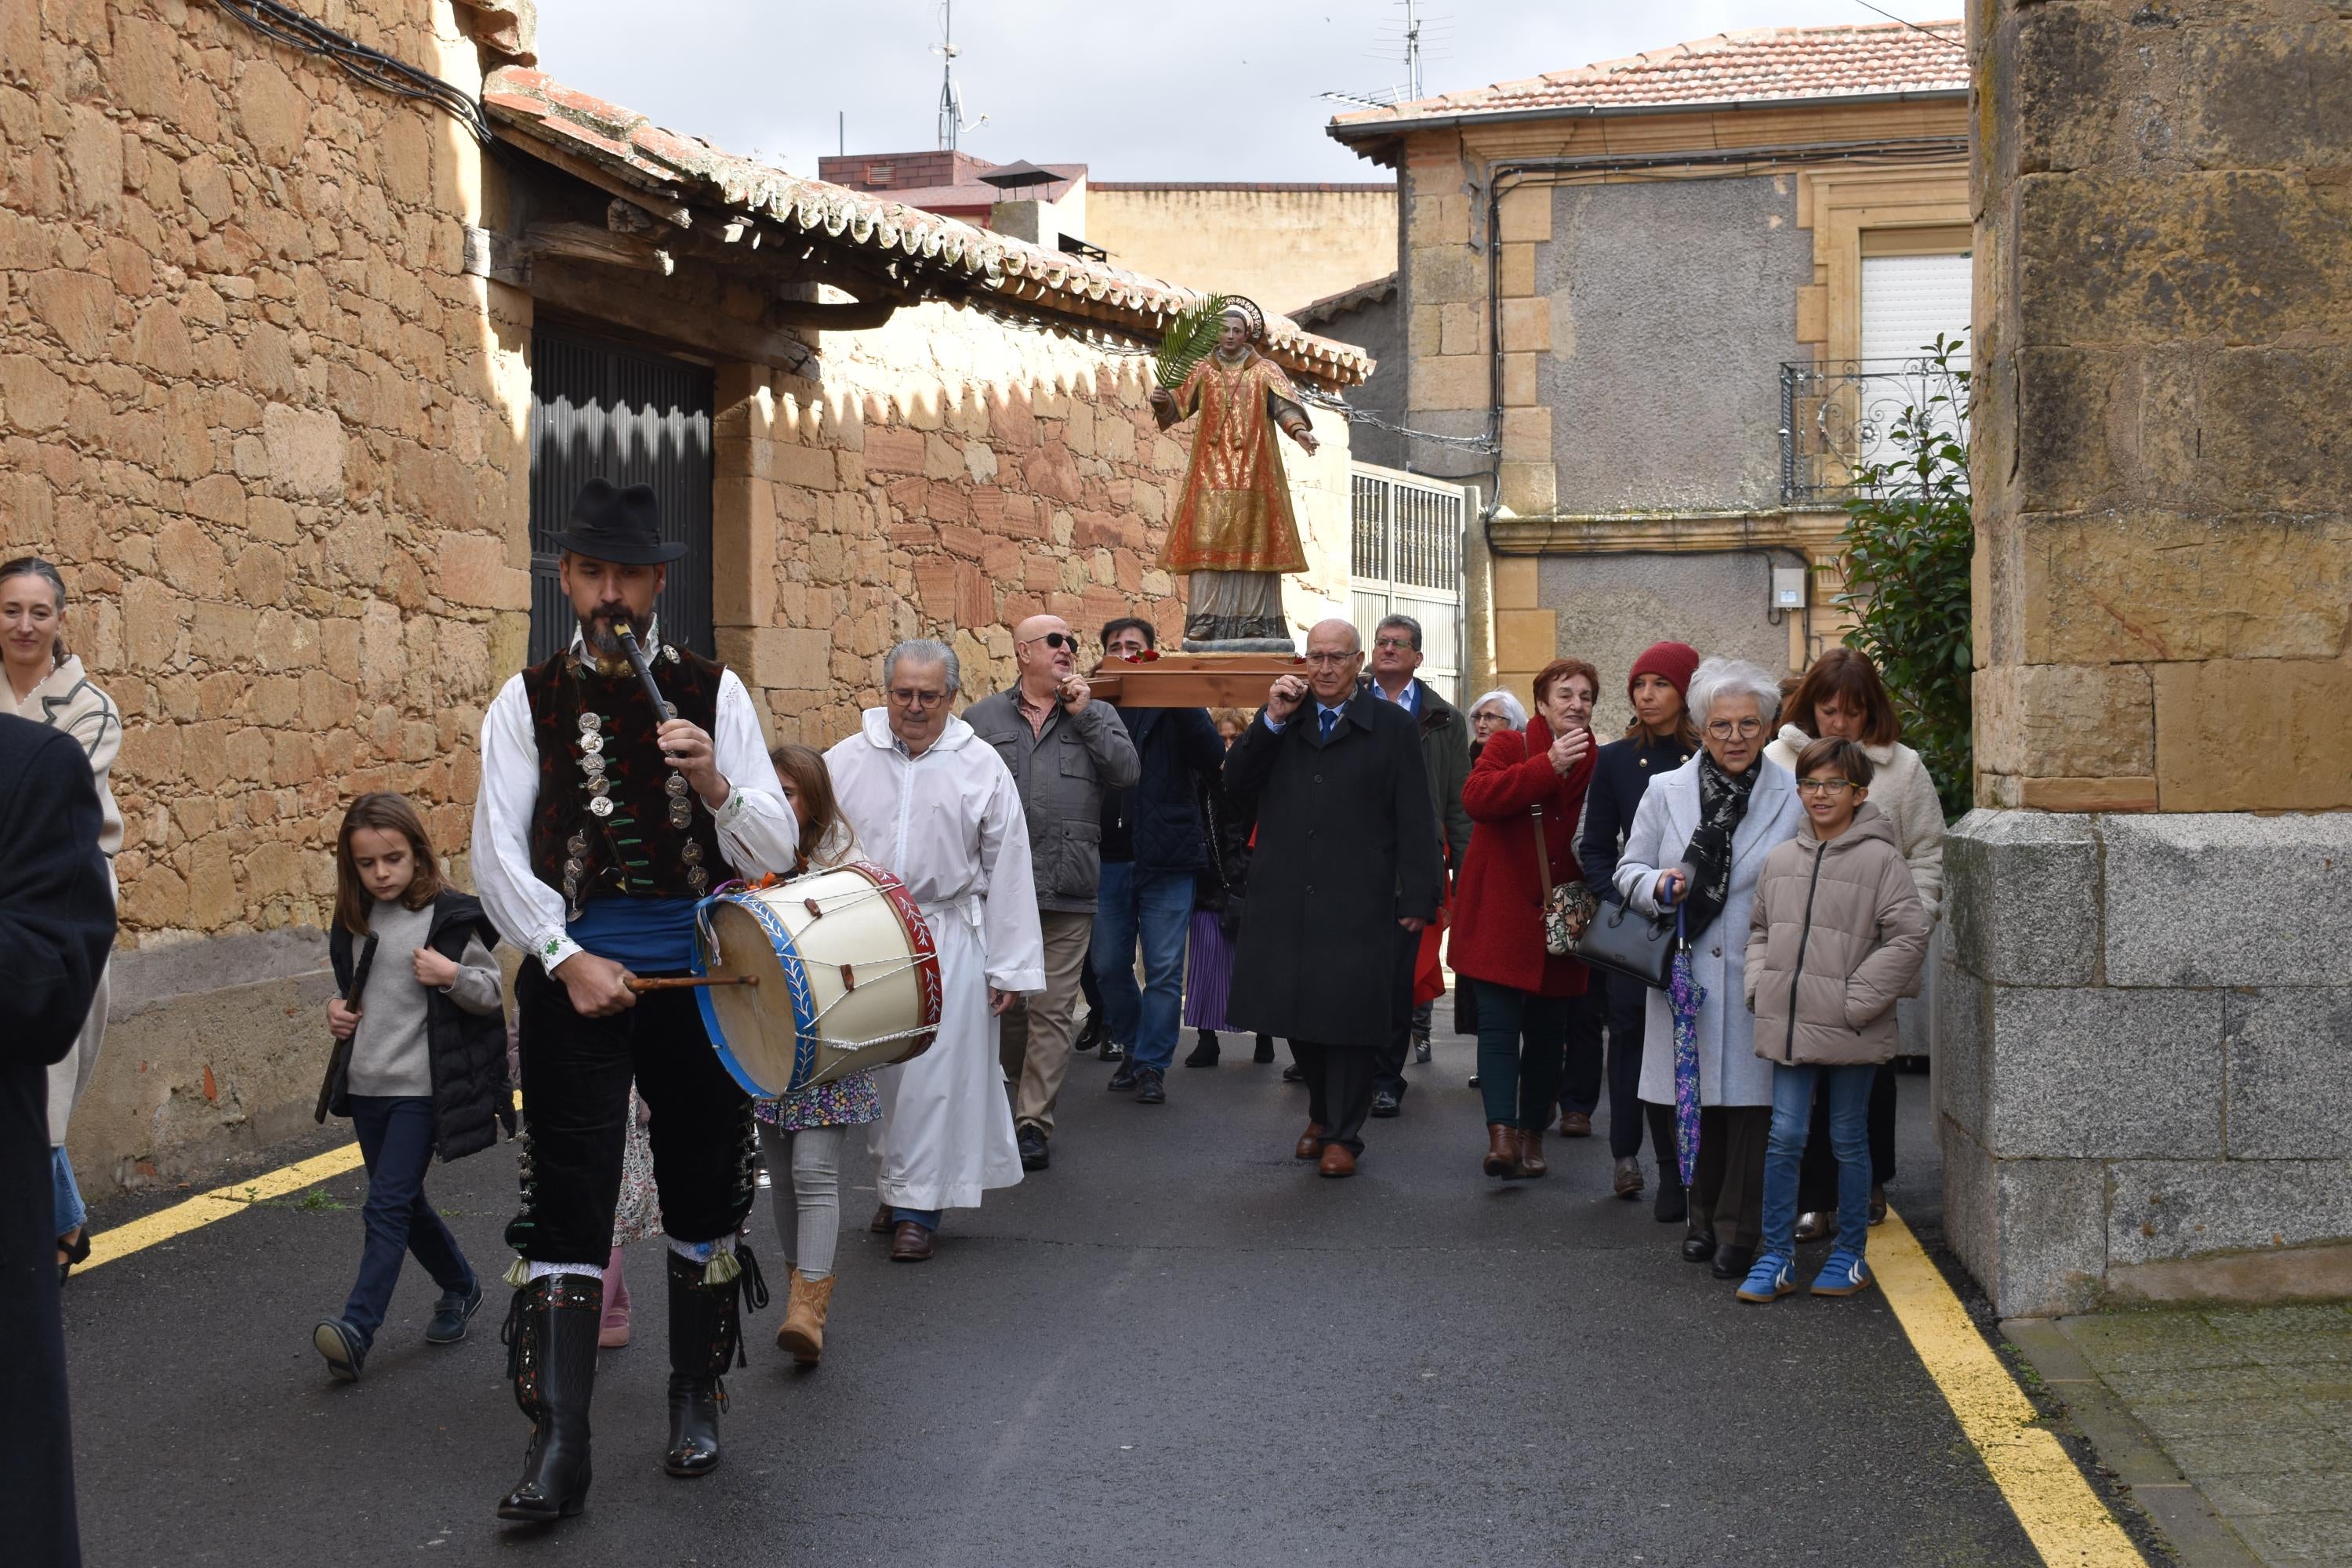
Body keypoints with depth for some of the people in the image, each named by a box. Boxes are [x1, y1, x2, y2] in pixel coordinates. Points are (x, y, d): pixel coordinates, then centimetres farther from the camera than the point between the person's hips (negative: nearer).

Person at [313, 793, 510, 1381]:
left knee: (387, 1206, -13)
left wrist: (452, 976, -23)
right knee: (405, 1203, 16)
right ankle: (459, 1287, 36)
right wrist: (337, 1010, 2)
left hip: (421, 1089, -6)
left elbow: (493, 995, -5)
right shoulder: (354, 921, 8)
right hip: (366, 1085, 7)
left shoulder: (450, 917, -9)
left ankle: (357, 1329, -18)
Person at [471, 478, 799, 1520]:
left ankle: (695, 1402, 28)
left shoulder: (714, 692, 3)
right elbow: (498, 858, -2)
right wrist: (568, 960, -13)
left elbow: (774, 852, -1)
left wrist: (716, 784, -20)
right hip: (575, 977, -1)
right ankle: (557, 1442, -2)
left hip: (699, 978, 2)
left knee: (703, 1192, 11)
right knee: (565, 1205, -5)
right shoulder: (527, 702, 2)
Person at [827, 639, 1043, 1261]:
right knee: (873, 1070, 9)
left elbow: (1008, 872, 1)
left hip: (948, 947, -2)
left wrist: (1009, 967, -2)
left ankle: (916, 1207, 6)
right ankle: (892, 1187, 25)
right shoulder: (845, 761, 4)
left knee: (933, 1075, -2)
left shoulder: (981, 767, 0)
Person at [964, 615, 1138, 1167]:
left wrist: (1082, 711, -6)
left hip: (1068, 892, -1)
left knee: (1053, 1009, -3)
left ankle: (1034, 1121, 0)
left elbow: (1125, 771, -4)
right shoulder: (982, 719, 10)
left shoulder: (1096, 716, 12)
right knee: (1004, 1002, 8)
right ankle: (1025, 1092, 28)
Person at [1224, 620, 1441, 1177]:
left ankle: (1343, 1134, 11)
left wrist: (1418, 899, -6)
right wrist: (1272, 721, -7)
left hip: (1357, 902, -3)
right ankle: (1322, 1114, 27)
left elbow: (1415, 820, 0)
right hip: (1286, 898, 3)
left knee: (1349, 1016, -1)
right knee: (1297, 1010, 7)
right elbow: (1236, 782, 4)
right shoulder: (1281, 716, 13)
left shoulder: (1391, 726, 2)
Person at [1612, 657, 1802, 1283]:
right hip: (1687, 972, 2)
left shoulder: (1794, 799, 1)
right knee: (1698, 1100, 8)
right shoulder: (1666, 791, 6)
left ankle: (1738, 1230, 11)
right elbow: (1628, 870, 12)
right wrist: (1658, 885, -11)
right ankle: (1703, 1219, 24)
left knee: (1751, 1100, -1)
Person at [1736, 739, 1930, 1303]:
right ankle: (1777, 1257, 12)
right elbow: (1759, 927, 21)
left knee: (1848, 1140, 8)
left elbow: (1908, 938, -11)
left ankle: (1851, 1255, 21)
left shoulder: (1880, 859, -8)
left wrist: (1856, 1000, -13)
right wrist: (1760, 987, 6)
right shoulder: (1780, 859, 8)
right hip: (1788, 1026, 4)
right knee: (1784, 1138, 3)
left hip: (1850, 1033, -4)